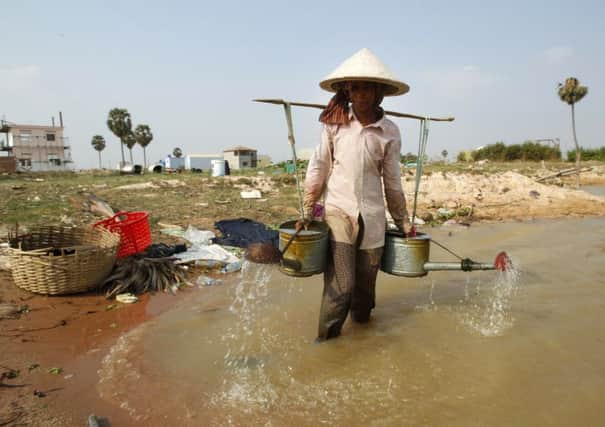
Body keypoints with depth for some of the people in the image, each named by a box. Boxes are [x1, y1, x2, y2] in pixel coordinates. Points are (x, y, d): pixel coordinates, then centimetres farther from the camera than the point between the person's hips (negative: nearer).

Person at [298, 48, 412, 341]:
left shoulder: (389, 132, 2)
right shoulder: (334, 123, -1)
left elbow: (392, 182, 10)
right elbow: (318, 168, 3)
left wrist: (403, 223, 15)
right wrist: (307, 213, 3)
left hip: (372, 217, 2)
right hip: (338, 211, -2)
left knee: (365, 285, 12)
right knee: (340, 286, -7)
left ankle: (361, 327, 38)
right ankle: (325, 341, 12)